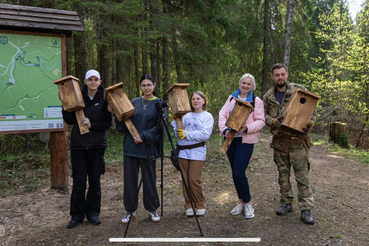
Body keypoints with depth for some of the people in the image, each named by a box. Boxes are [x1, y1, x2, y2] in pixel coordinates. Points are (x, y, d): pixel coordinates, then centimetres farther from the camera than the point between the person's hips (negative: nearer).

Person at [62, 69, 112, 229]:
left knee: (95, 180, 8)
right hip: (78, 144, 0)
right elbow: (69, 121, -1)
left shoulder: (104, 99, -1)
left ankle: (92, 213, 22)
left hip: (97, 145, 0)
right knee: (79, 181, 3)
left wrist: (92, 124, -19)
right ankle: (77, 215, 18)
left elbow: (107, 123, -5)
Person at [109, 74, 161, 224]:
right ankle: (130, 211, 22)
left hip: (148, 148, -3)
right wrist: (116, 113, -5)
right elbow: (124, 125, 9)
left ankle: (152, 210, 23)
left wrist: (144, 136, -15)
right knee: (130, 179, 7)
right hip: (131, 147, 3)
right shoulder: (134, 102, 10)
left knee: (149, 179, 6)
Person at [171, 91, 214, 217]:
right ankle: (189, 205, 18)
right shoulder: (186, 116, 15)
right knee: (185, 179, 6)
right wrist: (175, 121, -2)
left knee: (194, 179, -7)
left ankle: (200, 206, 12)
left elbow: (205, 134, -12)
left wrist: (188, 134, -16)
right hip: (183, 151, 4)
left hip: (197, 152, -4)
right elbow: (179, 133, 9)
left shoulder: (207, 116, 3)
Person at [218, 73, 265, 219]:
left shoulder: (256, 101, -2)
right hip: (230, 139, 5)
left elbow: (260, 121, -7)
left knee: (239, 173, -11)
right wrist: (225, 129, -11)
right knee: (234, 173, 11)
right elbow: (222, 114, 5)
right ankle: (241, 202, 27)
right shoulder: (232, 98, 11)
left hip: (245, 140, -5)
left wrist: (247, 128, -23)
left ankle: (247, 203, 11)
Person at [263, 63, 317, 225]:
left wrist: (310, 123, -18)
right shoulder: (268, 96, 7)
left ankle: (306, 209, 8)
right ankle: (286, 203, 28)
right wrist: (273, 121, -12)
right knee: (283, 174, 13)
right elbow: (264, 115, 9)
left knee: (302, 175, -1)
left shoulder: (300, 90, -2)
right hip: (279, 141, 3)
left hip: (298, 140, -3)